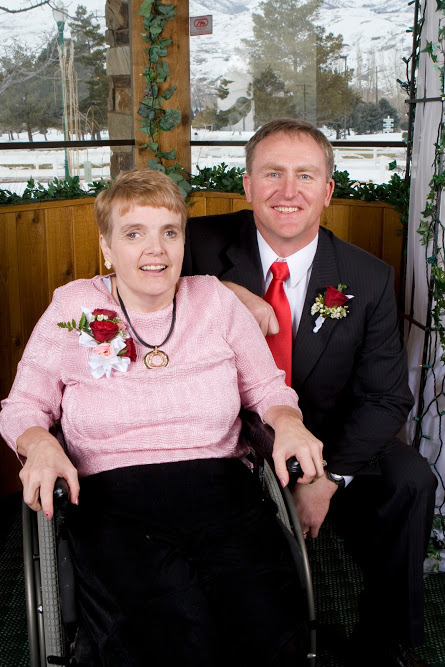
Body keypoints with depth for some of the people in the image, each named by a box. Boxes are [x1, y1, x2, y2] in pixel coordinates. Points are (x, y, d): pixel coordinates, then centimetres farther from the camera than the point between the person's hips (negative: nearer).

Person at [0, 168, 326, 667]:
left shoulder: (216, 300, 10)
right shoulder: (73, 308, 6)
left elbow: (266, 387, 16)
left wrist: (288, 422, -6)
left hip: (223, 494, 2)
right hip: (114, 503, -1)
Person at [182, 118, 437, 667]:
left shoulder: (368, 280, -4)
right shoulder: (203, 244, -7)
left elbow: (386, 396, -3)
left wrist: (329, 477, -17)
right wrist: (221, 291, -24)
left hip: (322, 441, 2)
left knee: (409, 480, -20)